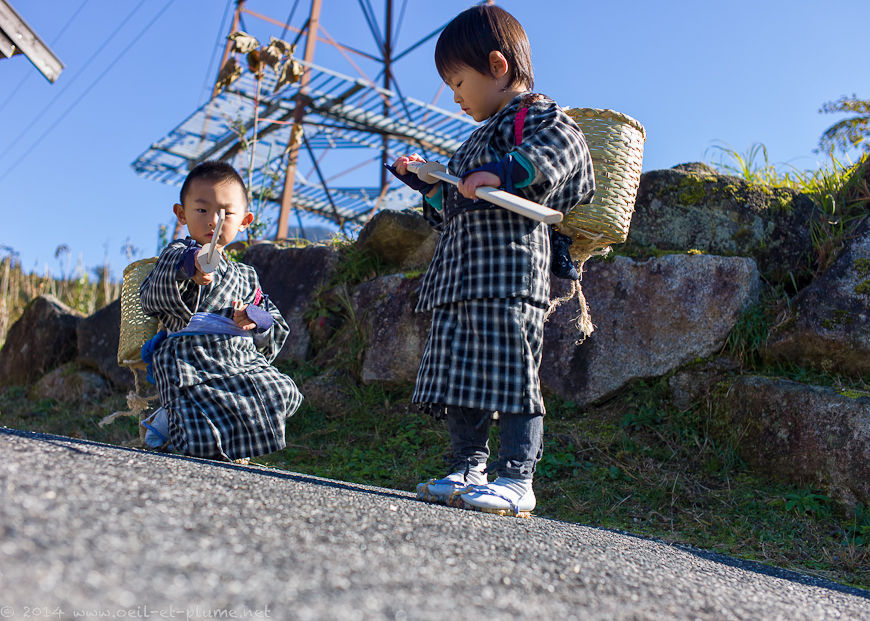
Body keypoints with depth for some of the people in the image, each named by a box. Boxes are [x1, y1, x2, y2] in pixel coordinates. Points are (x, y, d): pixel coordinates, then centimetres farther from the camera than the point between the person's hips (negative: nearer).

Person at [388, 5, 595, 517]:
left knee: (510, 370, -12)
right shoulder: (481, 138, 30)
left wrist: (503, 172, -29)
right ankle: (470, 469, 14)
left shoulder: (536, 114, 1)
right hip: (462, 273, 10)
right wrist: (425, 179, 32)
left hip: (510, 270, -10)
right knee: (460, 373, 7)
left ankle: (517, 479, -7)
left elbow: (562, 144, -22)